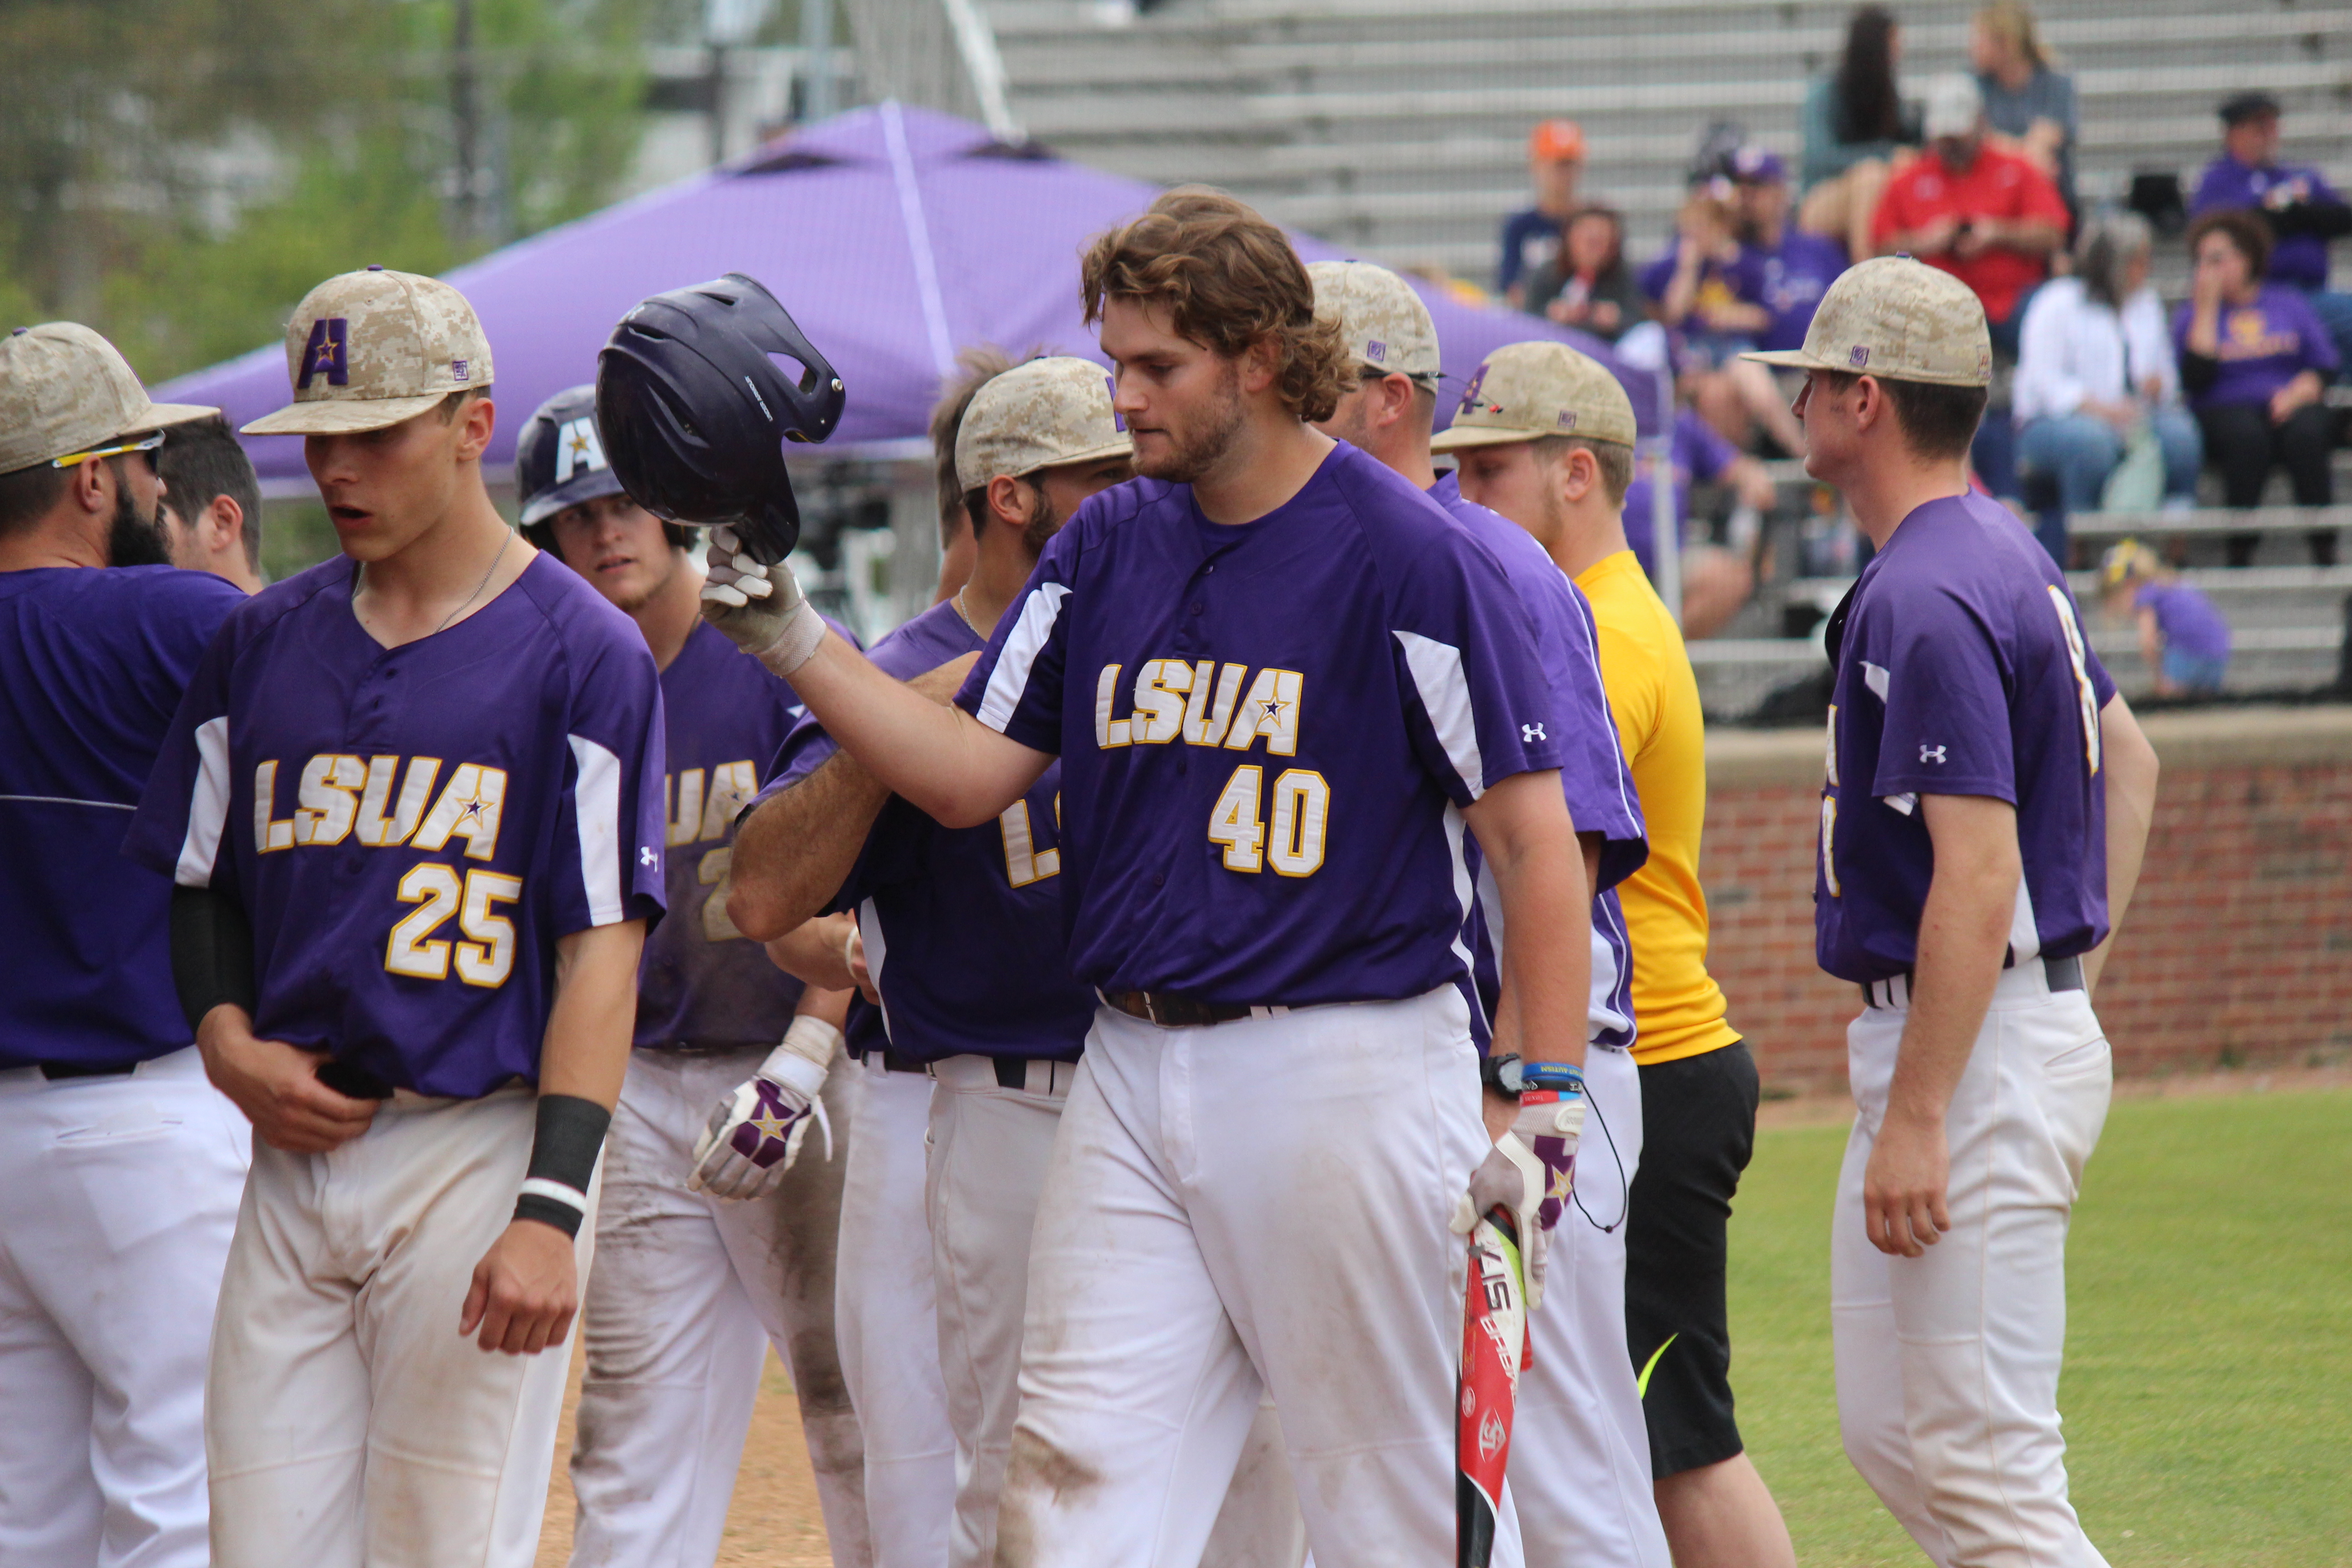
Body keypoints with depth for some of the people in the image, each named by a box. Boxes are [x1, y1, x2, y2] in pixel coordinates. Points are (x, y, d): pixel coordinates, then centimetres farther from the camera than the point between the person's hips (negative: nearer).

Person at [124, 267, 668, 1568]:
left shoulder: (580, 655, -4)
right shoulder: (265, 641, 14)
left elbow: (603, 949, -9)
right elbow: (201, 887, 23)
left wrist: (552, 1208, -18)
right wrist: (229, 1043, 1)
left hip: (477, 1149, -5)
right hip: (293, 1155, 5)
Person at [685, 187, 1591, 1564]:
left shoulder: (1411, 559, -9)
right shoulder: (1105, 551, 11)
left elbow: (1536, 841, -10)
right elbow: (969, 775, 10)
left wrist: (1547, 1103, -15)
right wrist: (793, 641, -2)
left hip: (1346, 1074, -6)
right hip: (1133, 1076, 6)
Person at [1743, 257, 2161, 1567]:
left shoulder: (1927, 600, -18)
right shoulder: (2007, 555, 15)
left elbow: (1979, 874, -25)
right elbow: (2128, 757, 27)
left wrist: (1916, 1118, -25)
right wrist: (2080, 978, 22)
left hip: (1982, 1050, -11)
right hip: (2039, 1032, 11)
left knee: (1977, 1459, -9)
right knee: (1895, 1436, 13)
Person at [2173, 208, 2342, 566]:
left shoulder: (2289, 303, 16)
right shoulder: (2191, 317, 12)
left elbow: (2325, 365, 9)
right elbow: (2196, 379, -6)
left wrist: (2299, 392, -12)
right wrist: (2206, 309, -3)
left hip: (2287, 408, 1)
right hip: (2225, 412, -1)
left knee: (2306, 433, -34)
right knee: (2247, 436, -37)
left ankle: (2324, 549, -32)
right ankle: (2240, 551, -32)